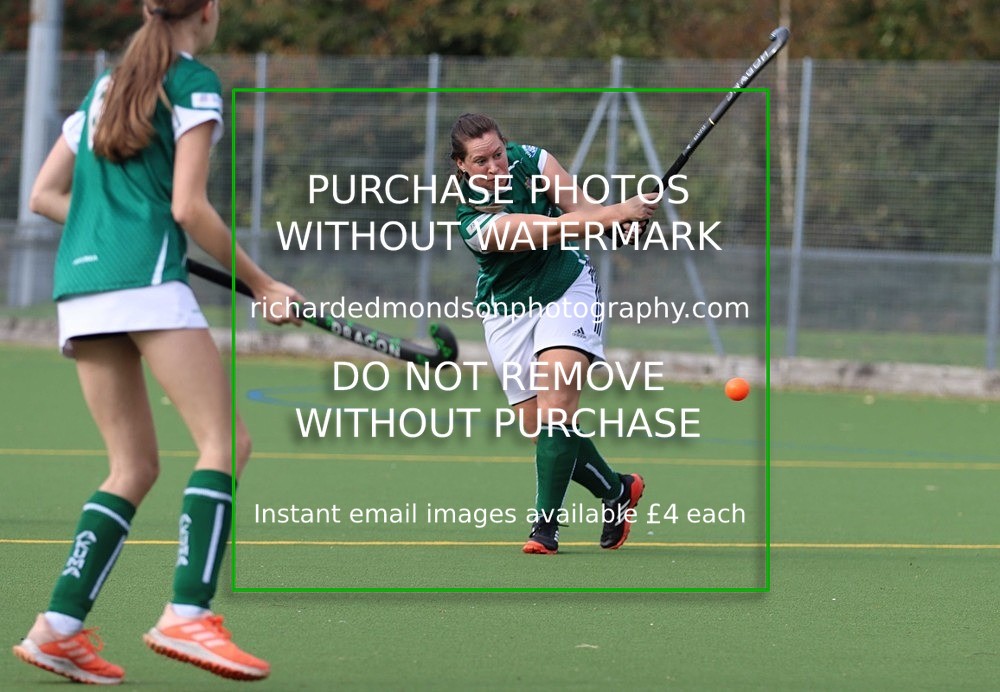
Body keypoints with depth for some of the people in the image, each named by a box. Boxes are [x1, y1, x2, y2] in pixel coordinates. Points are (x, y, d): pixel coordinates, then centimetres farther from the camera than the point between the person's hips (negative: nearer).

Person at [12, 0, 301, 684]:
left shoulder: (106, 86, 23)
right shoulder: (195, 83, 1)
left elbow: (44, 196, 24)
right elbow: (189, 207, -7)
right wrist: (261, 285, 0)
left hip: (79, 282, 8)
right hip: (147, 279, -8)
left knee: (135, 466, 10)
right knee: (225, 441, -10)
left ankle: (59, 626, -1)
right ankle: (187, 614, -25)